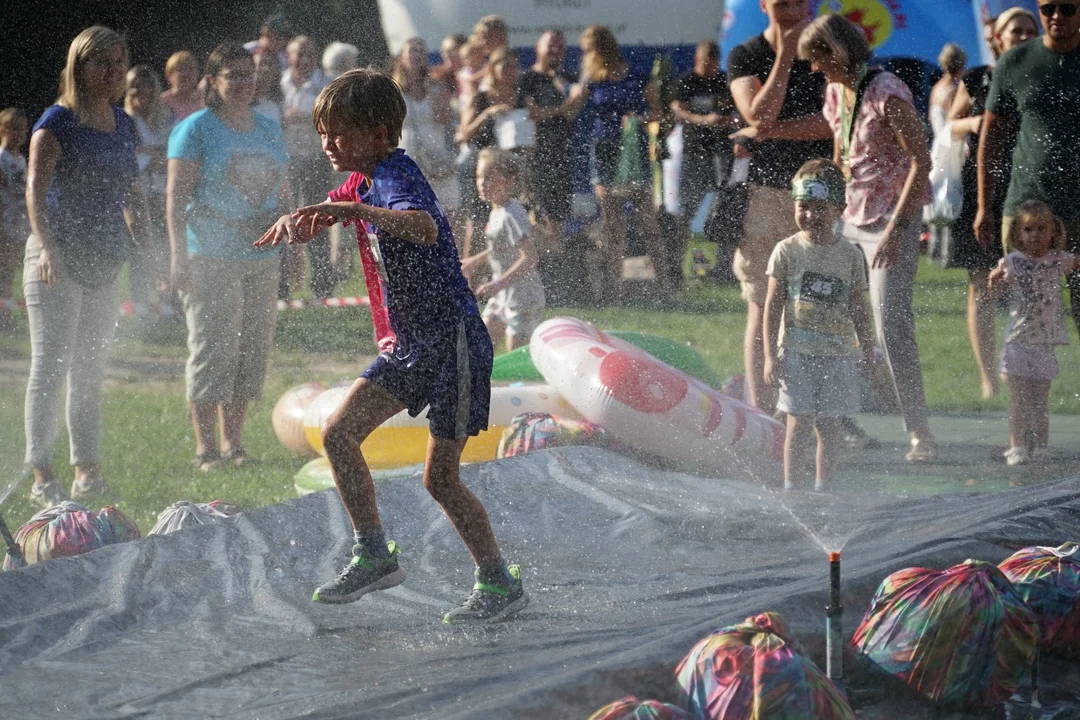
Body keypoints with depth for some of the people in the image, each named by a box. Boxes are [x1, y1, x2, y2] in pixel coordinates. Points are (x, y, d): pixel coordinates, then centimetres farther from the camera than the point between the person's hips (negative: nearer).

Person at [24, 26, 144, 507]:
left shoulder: (125, 126, 12)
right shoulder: (58, 122, -9)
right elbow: (36, 186, -19)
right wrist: (46, 246, -33)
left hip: (104, 263, 7)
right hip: (57, 261, -7)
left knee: (90, 372, 12)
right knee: (50, 367, -8)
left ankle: (87, 472, 18)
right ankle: (42, 476, -9)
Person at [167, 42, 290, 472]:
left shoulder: (269, 131, 14)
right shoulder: (195, 130, -4)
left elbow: (283, 195, 20)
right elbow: (177, 196, -9)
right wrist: (179, 255, -17)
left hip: (262, 258, 6)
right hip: (210, 257, -6)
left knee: (253, 349, 5)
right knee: (212, 348, -7)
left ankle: (233, 442, 13)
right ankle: (205, 447, -2)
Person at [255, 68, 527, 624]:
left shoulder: (396, 177, -21)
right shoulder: (367, 182, 9)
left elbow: (425, 227, -43)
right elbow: (322, 214, 27)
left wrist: (356, 211, -54)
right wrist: (293, 223, 3)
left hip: (454, 340, -10)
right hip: (412, 343, 10)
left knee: (440, 478, -8)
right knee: (340, 433, 2)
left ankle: (501, 584, 5)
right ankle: (374, 556, 11)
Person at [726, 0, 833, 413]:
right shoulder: (744, 57, 3)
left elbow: (832, 123, -5)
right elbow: (759, 115, -13)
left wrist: (770, 130, -13)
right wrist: (785, 57, -13)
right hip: (763, 191, -2)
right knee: (763, 309, -4)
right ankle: (761, 413, -3)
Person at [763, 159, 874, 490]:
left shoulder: (850, 255, 2)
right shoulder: (787, 251, -2)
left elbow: (858, 307, 10)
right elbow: (773, 304, 0)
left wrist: (867, 348, 8)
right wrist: (771, 354, -5)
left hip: (839, 353, 2)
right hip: (797, 350, -1)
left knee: (829, 425, 4)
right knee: (799, 422, -4)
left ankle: (823, 487, 12)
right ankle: (791, 485, 2)